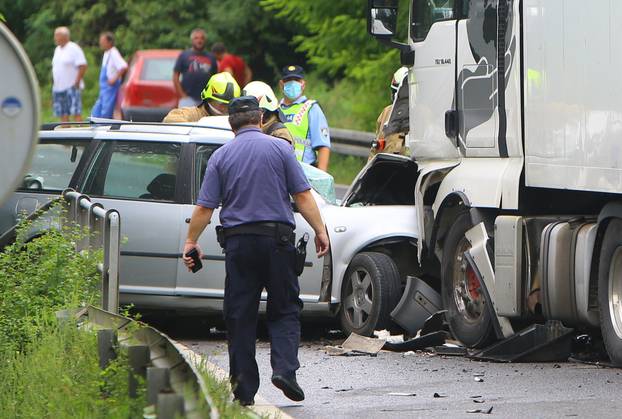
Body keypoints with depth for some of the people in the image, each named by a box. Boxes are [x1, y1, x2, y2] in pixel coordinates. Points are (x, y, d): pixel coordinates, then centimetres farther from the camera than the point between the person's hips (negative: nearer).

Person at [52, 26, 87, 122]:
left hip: (71, 87, -8)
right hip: (58, 88, 8)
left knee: (76, 114, -11)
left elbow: (82, 66, -13)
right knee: (63, 115, 6)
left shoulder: (74, 49, -8)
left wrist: (77, 82, -16)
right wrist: (54, 84, 13)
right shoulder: (57, 50, 16)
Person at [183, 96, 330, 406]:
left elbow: (205, 207, 2)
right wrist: (320, 230, 3)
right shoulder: (279, 148, 0)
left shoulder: (221, 156, 5)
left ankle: (244, 389, 5)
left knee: (240, 316, 6)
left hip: (238, 241, 1)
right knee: (285, 309, 8)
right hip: (277, 238, -1)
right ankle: (284, 368, -13)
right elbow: (303, 196, -4)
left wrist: (191, 242, 12)